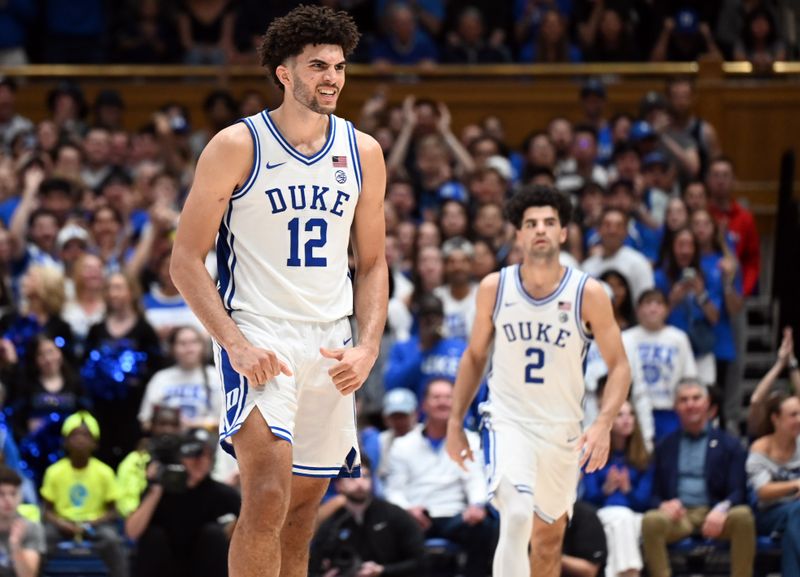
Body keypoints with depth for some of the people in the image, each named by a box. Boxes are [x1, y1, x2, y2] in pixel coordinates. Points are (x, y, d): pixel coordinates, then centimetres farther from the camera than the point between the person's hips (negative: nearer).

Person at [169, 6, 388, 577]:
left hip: (331, 346, 5)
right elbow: (186, 260, -6)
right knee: (268, 496, -21)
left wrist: (368, 347, 0)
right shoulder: (237, 146, -6)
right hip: (258, 339, -5)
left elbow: (373, 263, 16)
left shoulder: (363, 152, 8)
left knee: (303, 510, 11)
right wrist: (235, 343, -17)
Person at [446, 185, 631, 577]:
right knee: (516, 516, -28)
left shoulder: (588, 294, -9)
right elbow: (475, 356, 9)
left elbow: (619, 366, -5)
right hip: (508, 421, -2)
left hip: (563, 428, 2)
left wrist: (604, 424, -21)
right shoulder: (494, 288, -5)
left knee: (549, 537, 16)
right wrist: (455, 423, 7)